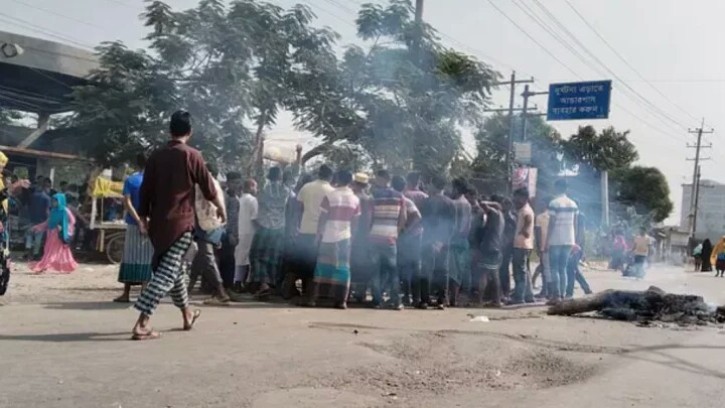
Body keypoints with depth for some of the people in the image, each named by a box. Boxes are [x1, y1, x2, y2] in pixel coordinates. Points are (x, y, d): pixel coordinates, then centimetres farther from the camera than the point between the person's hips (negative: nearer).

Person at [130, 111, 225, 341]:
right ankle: (141, 324, -18)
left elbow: (145, 190, 7)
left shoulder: (156, 156, 6)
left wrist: (143, 218, 15)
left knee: (168, 268, 20)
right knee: (167, 273, -8)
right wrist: (221, 208, 15)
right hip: (180, 222, -6)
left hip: (157, 222, 6)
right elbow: (208, 189, -1)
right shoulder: (192, 156, -6)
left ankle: (187, 314, 35)